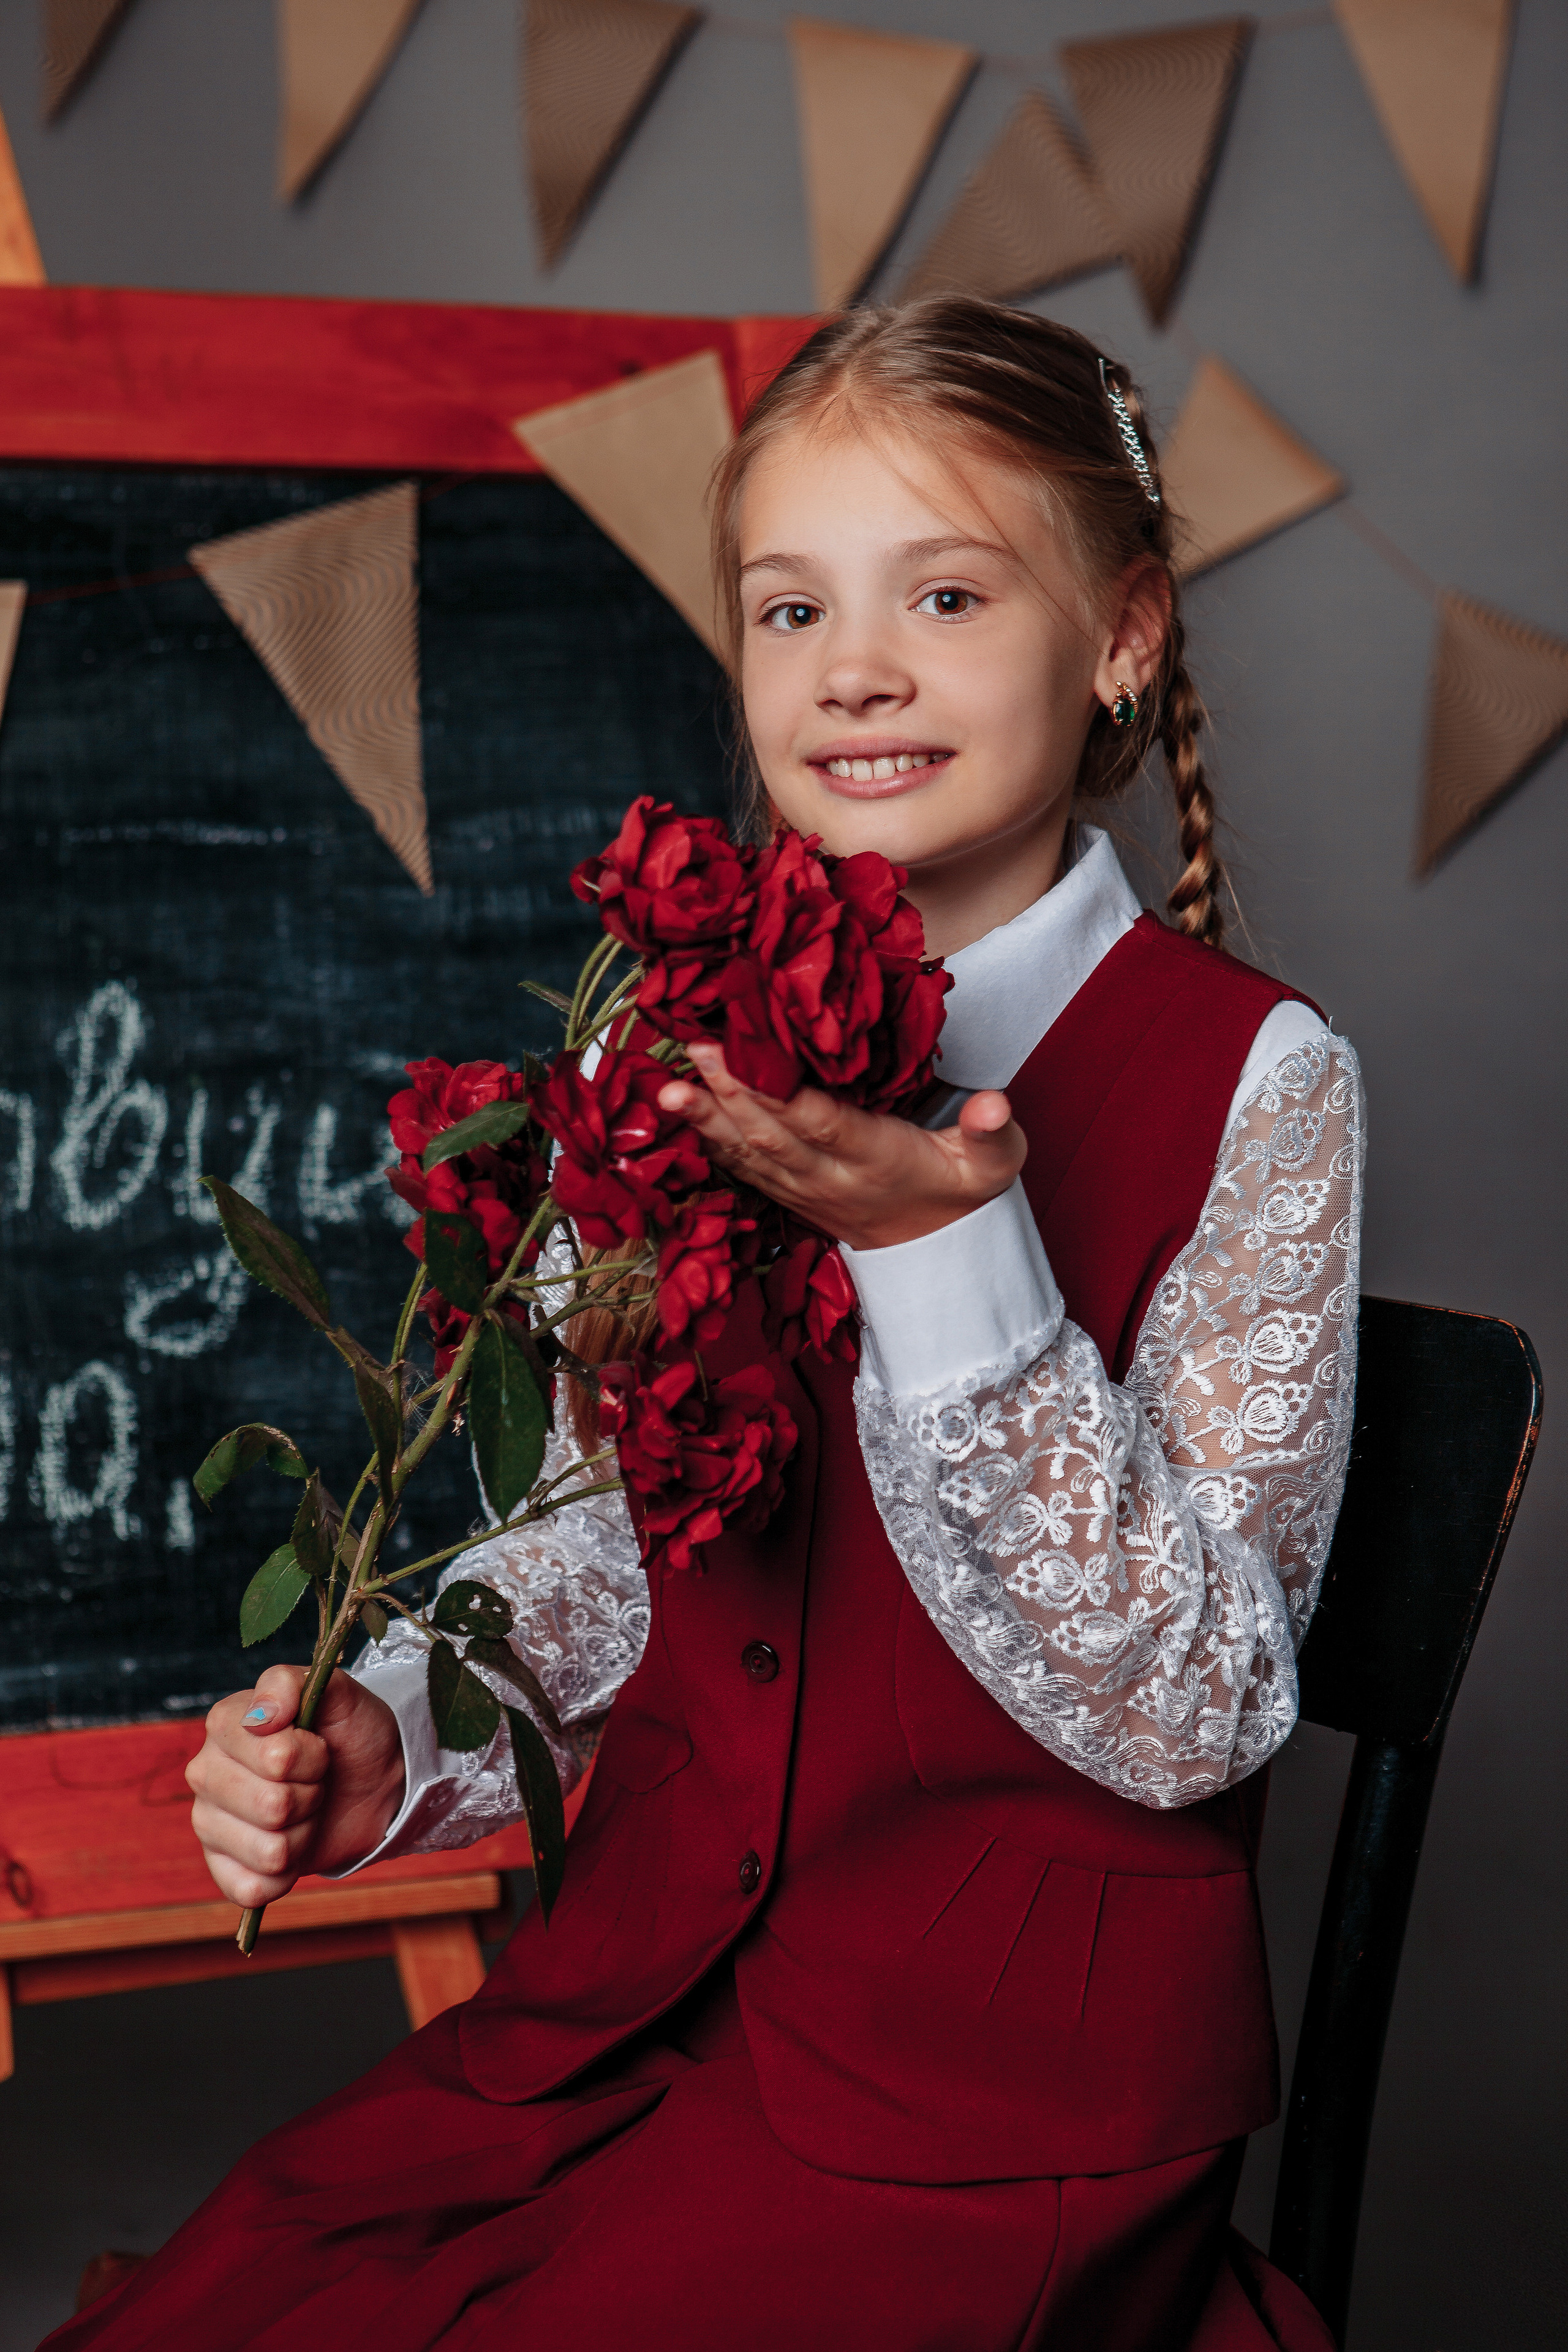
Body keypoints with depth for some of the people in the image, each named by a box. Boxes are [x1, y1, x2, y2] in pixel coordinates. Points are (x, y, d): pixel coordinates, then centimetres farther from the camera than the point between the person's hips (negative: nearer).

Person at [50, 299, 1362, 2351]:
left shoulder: (1251, 1078, -11)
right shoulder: (694, 1043, 3)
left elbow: (1188, 1716, -14)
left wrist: (941, 1251, -25)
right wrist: (388, 1738, -7)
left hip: (1001, 2075, -4)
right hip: (643, 1989, 4)